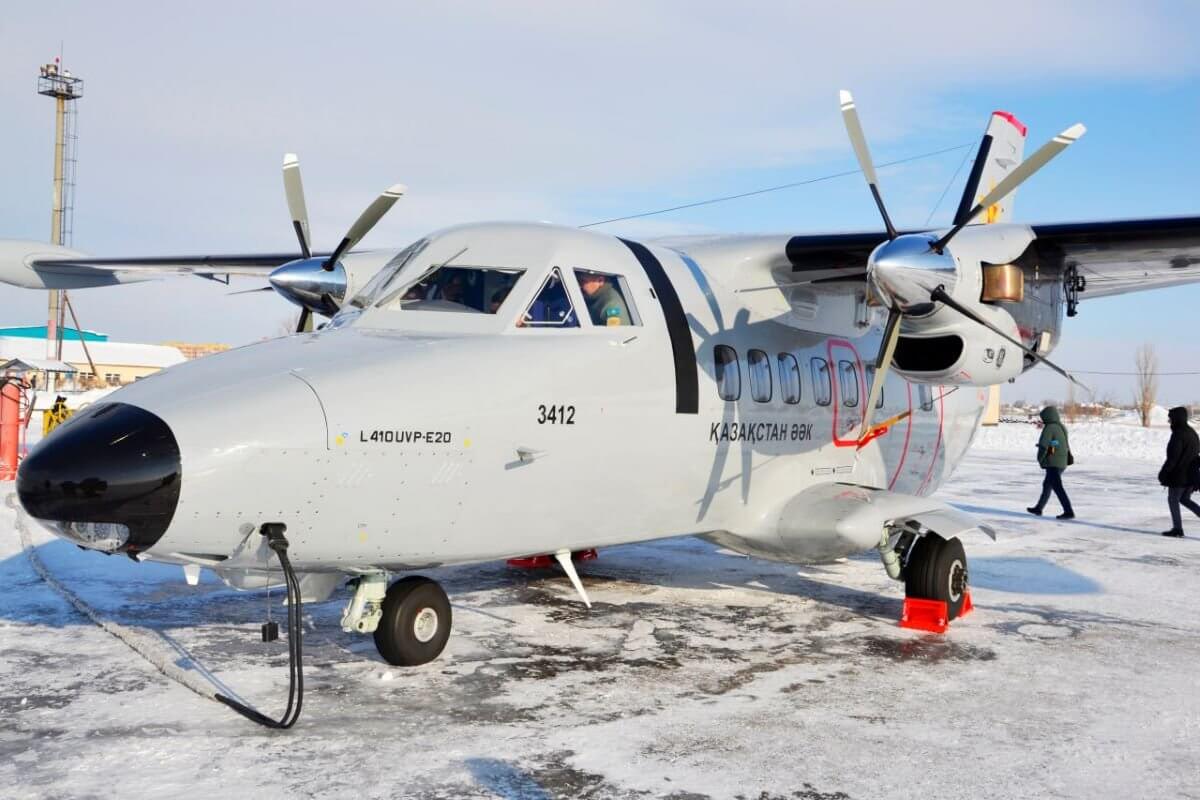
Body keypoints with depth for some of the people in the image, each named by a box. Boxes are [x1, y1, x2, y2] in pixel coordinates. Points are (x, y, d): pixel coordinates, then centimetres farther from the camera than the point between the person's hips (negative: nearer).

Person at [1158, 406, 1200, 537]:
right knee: (1185, 499, 19)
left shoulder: (1178, 434, -17)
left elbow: (1173, 457, -20)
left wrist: (1164, 472, -14)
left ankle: (1177, 528, 6)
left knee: (1173, 500, 4)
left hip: (1179, 475, -8)